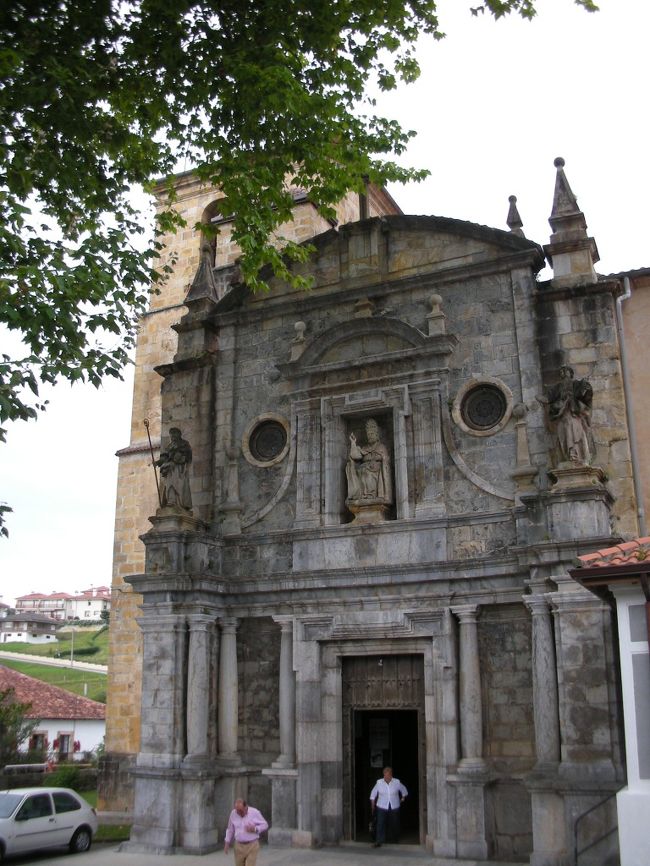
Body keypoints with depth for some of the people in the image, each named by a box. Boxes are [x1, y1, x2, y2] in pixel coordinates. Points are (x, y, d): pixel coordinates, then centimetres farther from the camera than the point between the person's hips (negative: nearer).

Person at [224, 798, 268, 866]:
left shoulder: (255, 812, -10)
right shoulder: (233, 813, -1)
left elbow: (264, 825, -2)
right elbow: (230, 829, 14)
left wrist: (255, 829, -18)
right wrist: (227, 843, 14)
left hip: (252, 845, -3)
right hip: (239, 846, 3)